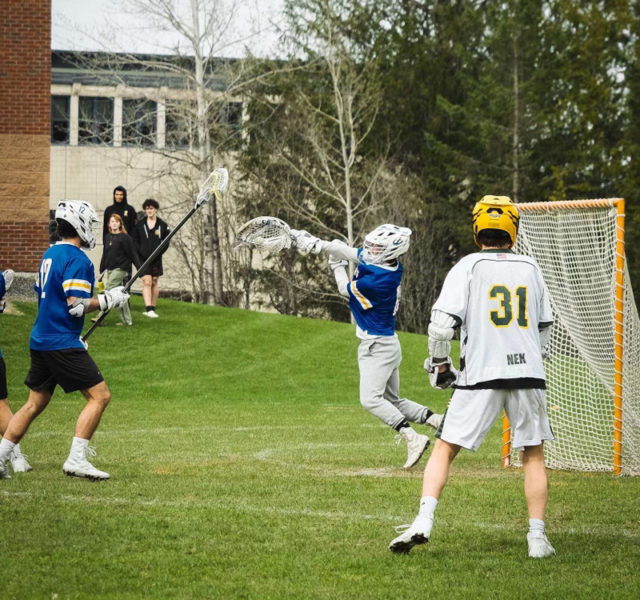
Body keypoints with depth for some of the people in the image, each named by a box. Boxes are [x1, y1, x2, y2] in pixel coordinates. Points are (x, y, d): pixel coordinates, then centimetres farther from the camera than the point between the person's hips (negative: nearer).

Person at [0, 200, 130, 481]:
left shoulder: (49, 255, 16)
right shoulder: (77, 259, -14)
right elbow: (77, 305, -21)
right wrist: (108, 299, -8)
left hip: (40, 340, 10)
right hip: (63, 344, -10)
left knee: (34, 403, 16)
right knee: (99, 395, -7)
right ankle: (76, 459, -12)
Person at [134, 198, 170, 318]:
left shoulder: (163, 225, 3)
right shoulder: (140, 225, 4)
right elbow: (136, 241, 7)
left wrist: (159, 253, -7)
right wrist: (141, 253, -7)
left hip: (156, 259, 1)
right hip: (143, 259, -1)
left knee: (154, 282, 7)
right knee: (147, 282, -11)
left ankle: (152, 308, 14)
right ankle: (148, 308, -18)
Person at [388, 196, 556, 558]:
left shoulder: (469, 266, -1)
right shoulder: (530, 268, 10)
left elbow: (442, 322, -9)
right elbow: (545, 327, 17)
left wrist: (440, 364, 5)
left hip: (481, 376, -2)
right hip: (528, 373, 2)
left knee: (445, 448, 5)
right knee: (534, 453, 12)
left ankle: (424, 522, -9)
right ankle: (538, 538, 9)